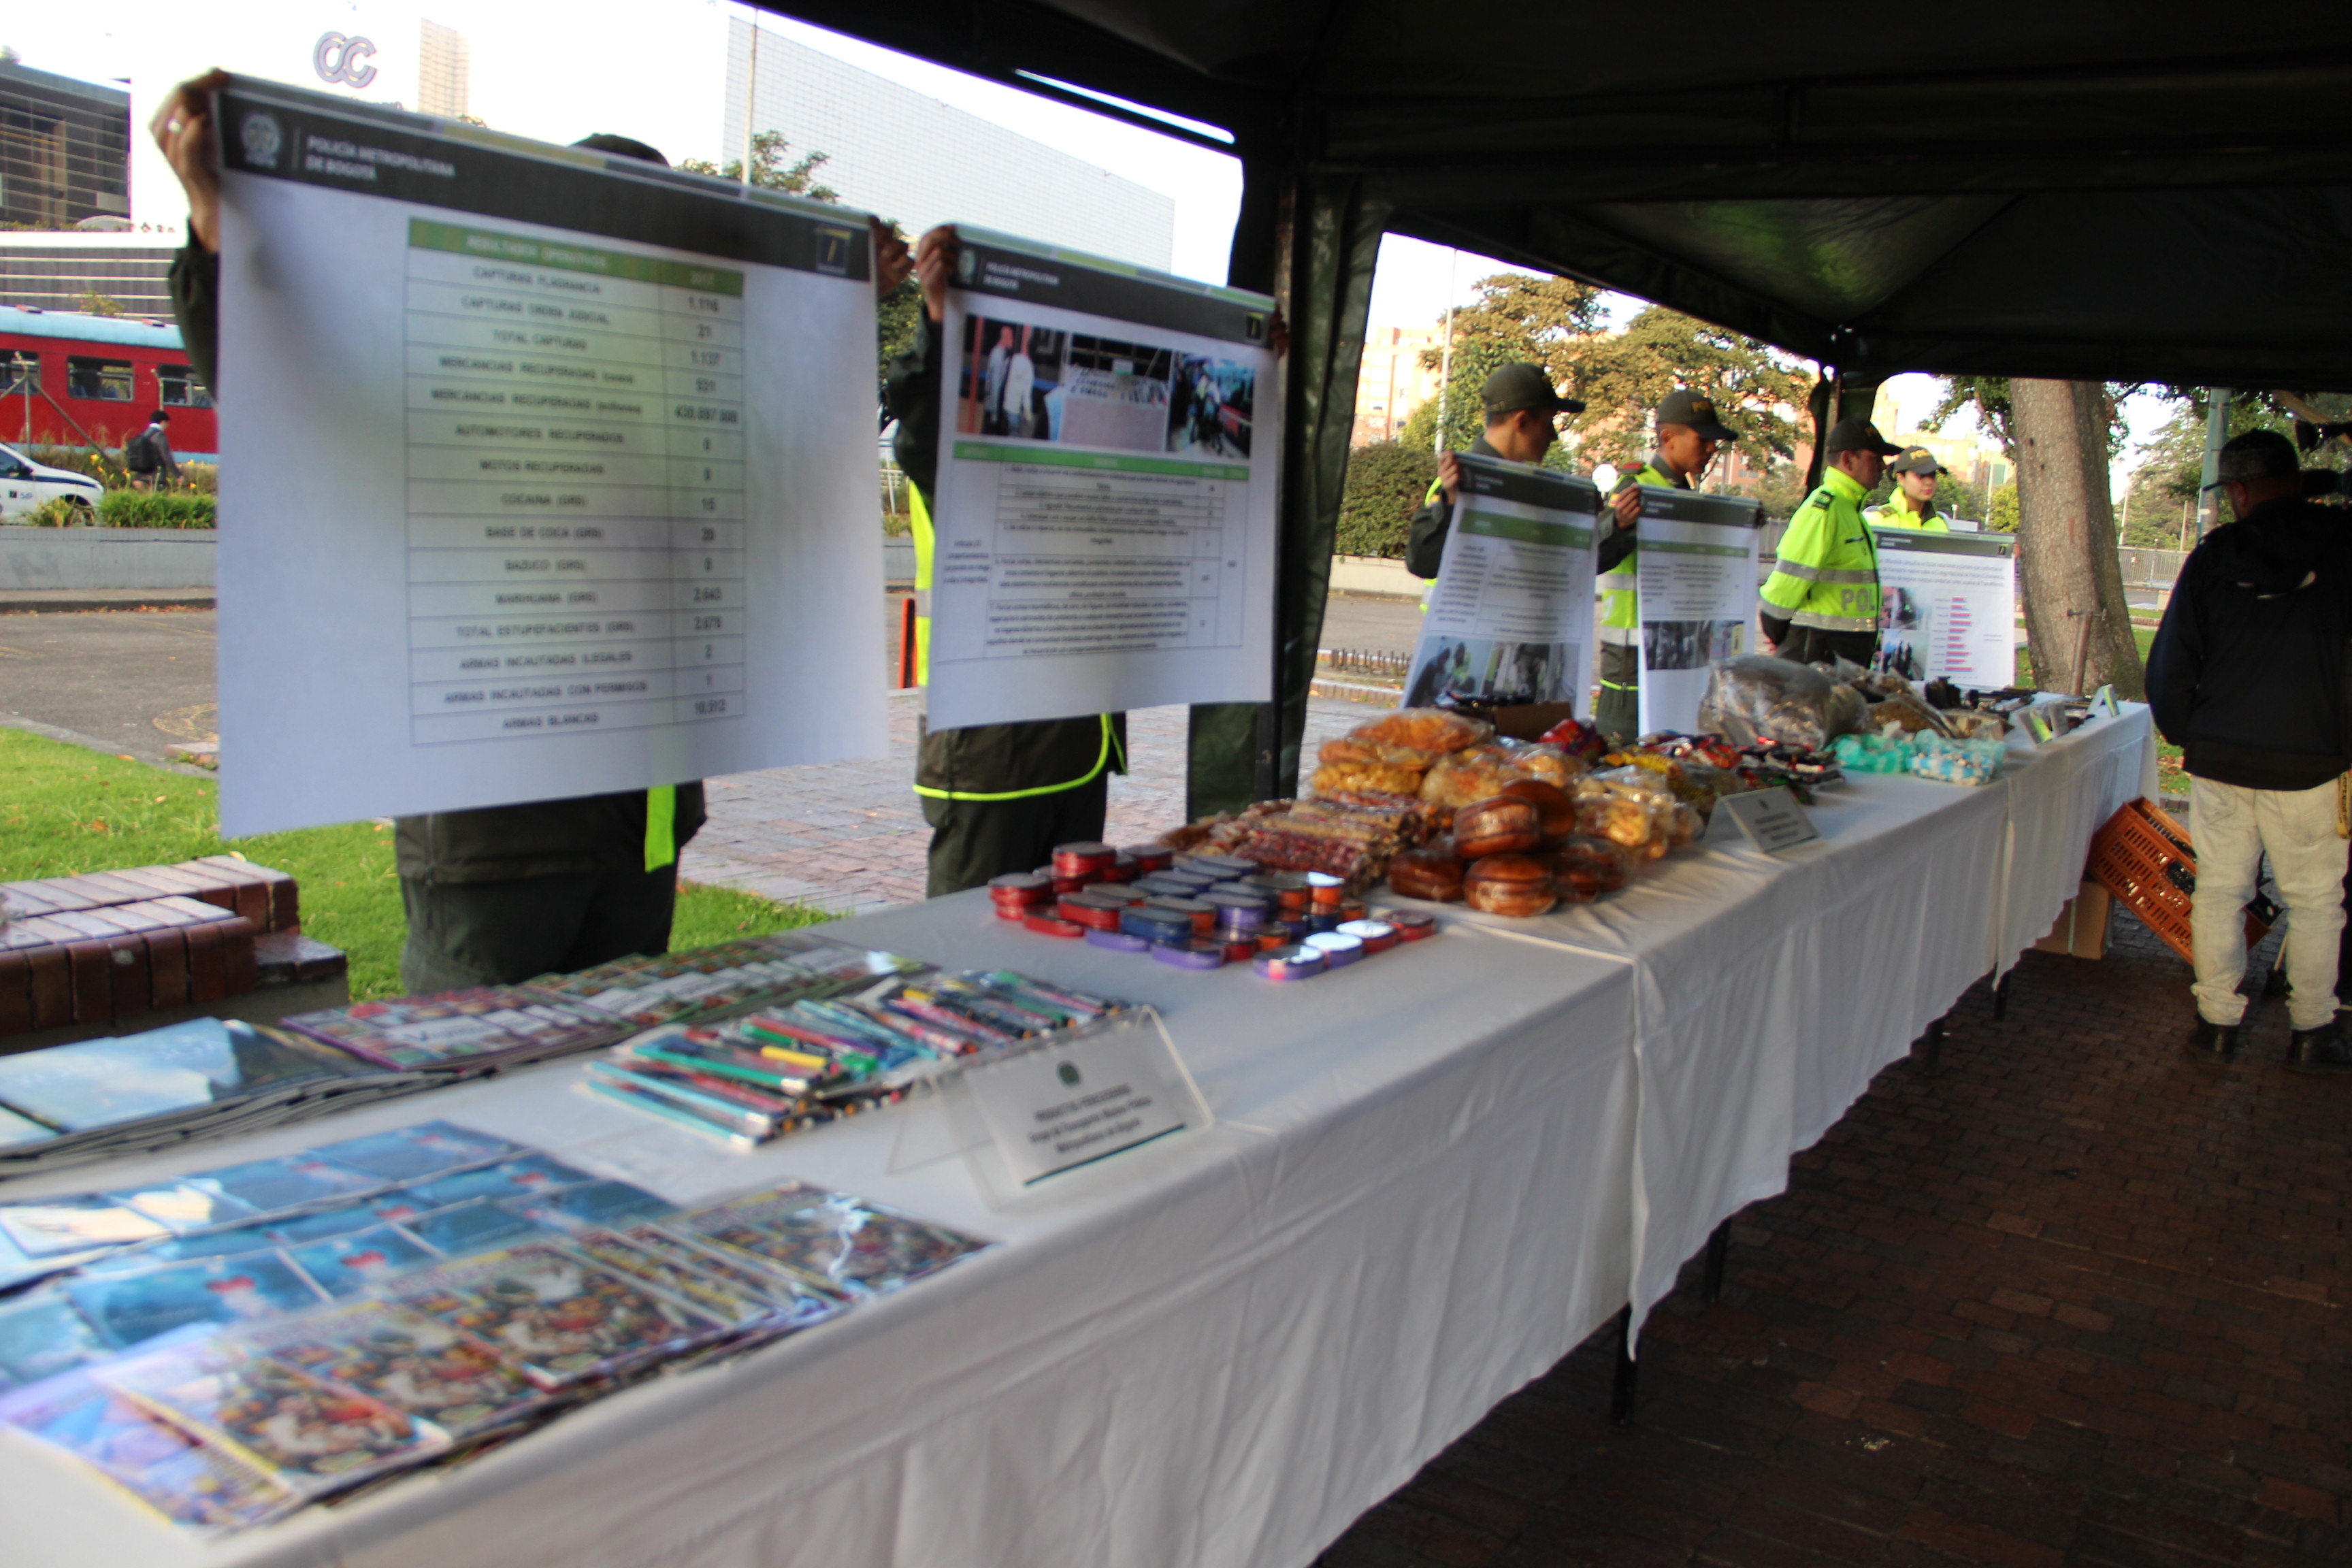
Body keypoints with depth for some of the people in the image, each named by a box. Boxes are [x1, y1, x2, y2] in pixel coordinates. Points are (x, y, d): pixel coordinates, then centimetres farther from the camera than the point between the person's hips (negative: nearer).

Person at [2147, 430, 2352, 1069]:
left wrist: (2184, 734, 13)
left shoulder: (2213, 556, -3)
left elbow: (2169, 662, 0)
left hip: (2221, 758, 1)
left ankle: (2218, 1021, 17)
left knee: (2219, 891, 11)